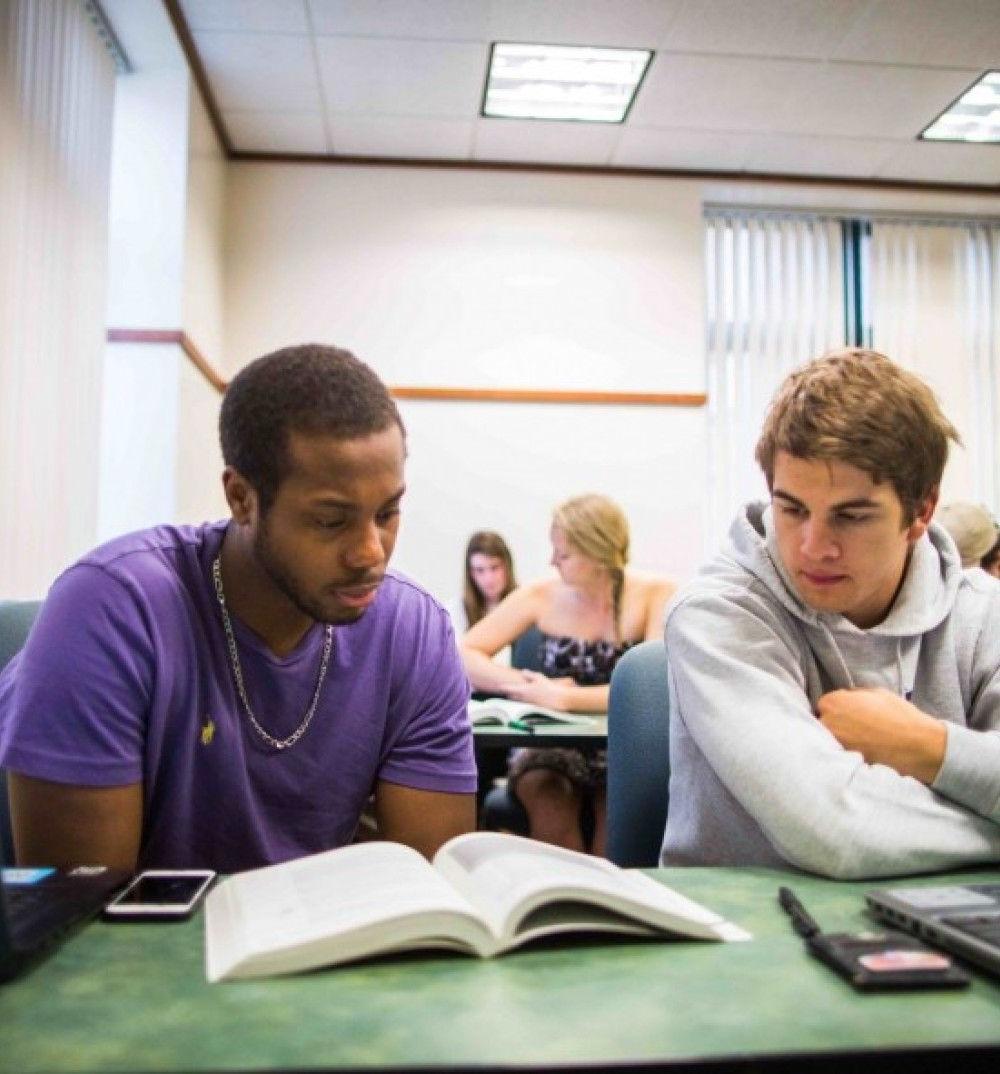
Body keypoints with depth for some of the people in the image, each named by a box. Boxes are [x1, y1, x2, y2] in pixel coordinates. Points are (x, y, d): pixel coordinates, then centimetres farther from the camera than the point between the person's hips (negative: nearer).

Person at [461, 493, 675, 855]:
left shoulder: (656, 595, -10)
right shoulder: (541, 595, -5)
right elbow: (464, 655, -7)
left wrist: (562, 697, -26)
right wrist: (526, 684, -24)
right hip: (551, 745, 1)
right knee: (547, 799, -29)